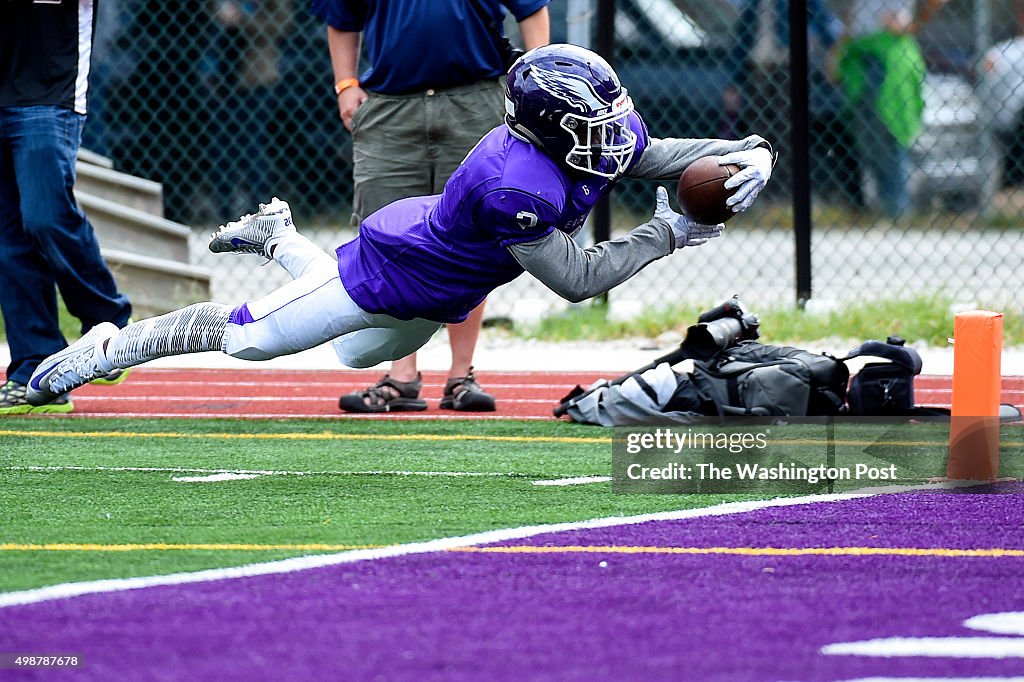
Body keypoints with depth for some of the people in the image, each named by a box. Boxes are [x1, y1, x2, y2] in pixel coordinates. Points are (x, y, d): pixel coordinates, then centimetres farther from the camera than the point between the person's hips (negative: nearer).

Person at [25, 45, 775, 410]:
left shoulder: (604, 134, -17)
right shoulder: (515, 186, -42)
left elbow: (668, 156, -2)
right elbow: (574, 280, -34)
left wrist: (753, 154, -19)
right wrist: (663, 237, -28)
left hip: (440, 303, 9)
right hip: (390, 268, -9)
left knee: (356, 353, 35)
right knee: (248, 337, 3)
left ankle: (277, 236, 53)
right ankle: (110, 347, 20)